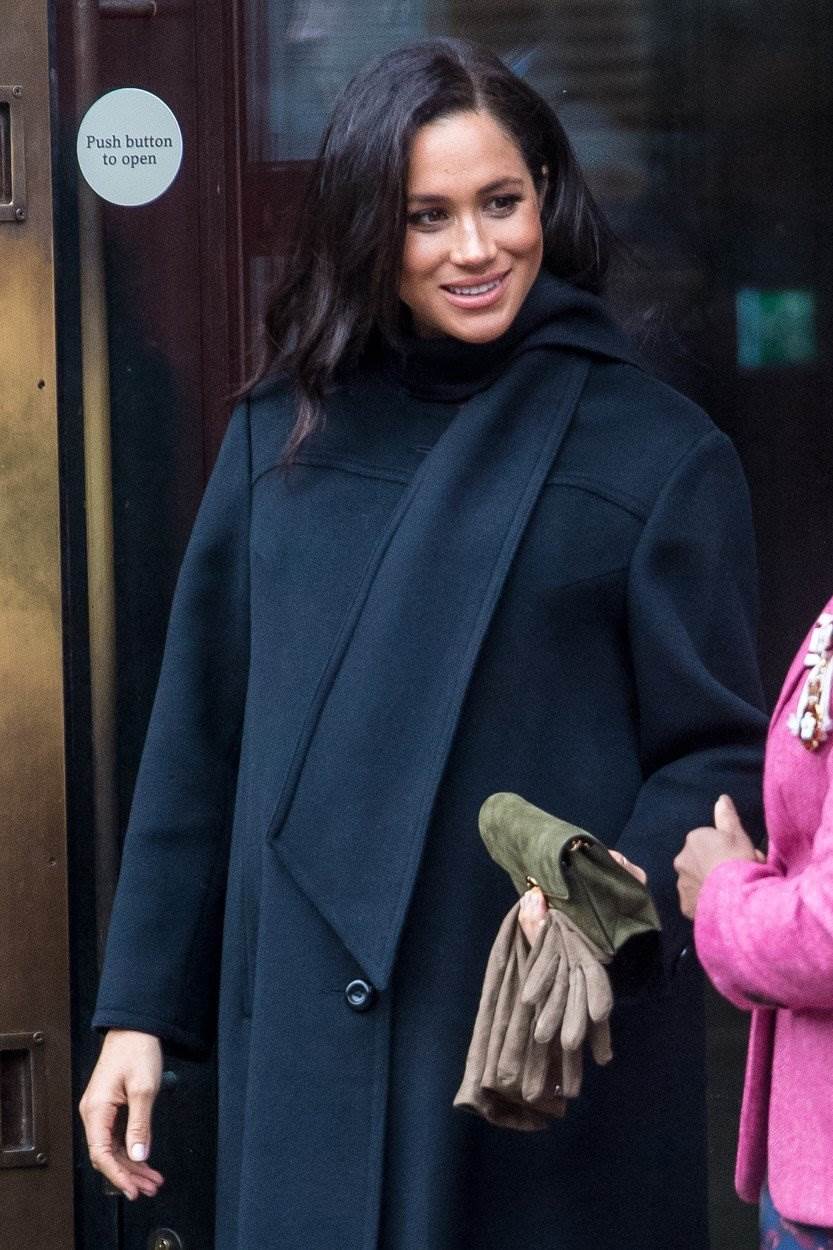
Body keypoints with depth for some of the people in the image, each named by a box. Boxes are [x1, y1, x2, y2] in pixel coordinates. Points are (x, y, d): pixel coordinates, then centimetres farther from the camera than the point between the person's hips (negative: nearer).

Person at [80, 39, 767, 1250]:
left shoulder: (662, 453, -2)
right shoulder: (282, 436, 8)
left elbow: (714, 753, -4)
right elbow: (199, 739, 10)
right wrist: (141, 1008, 7)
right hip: (306, 1046, 3)